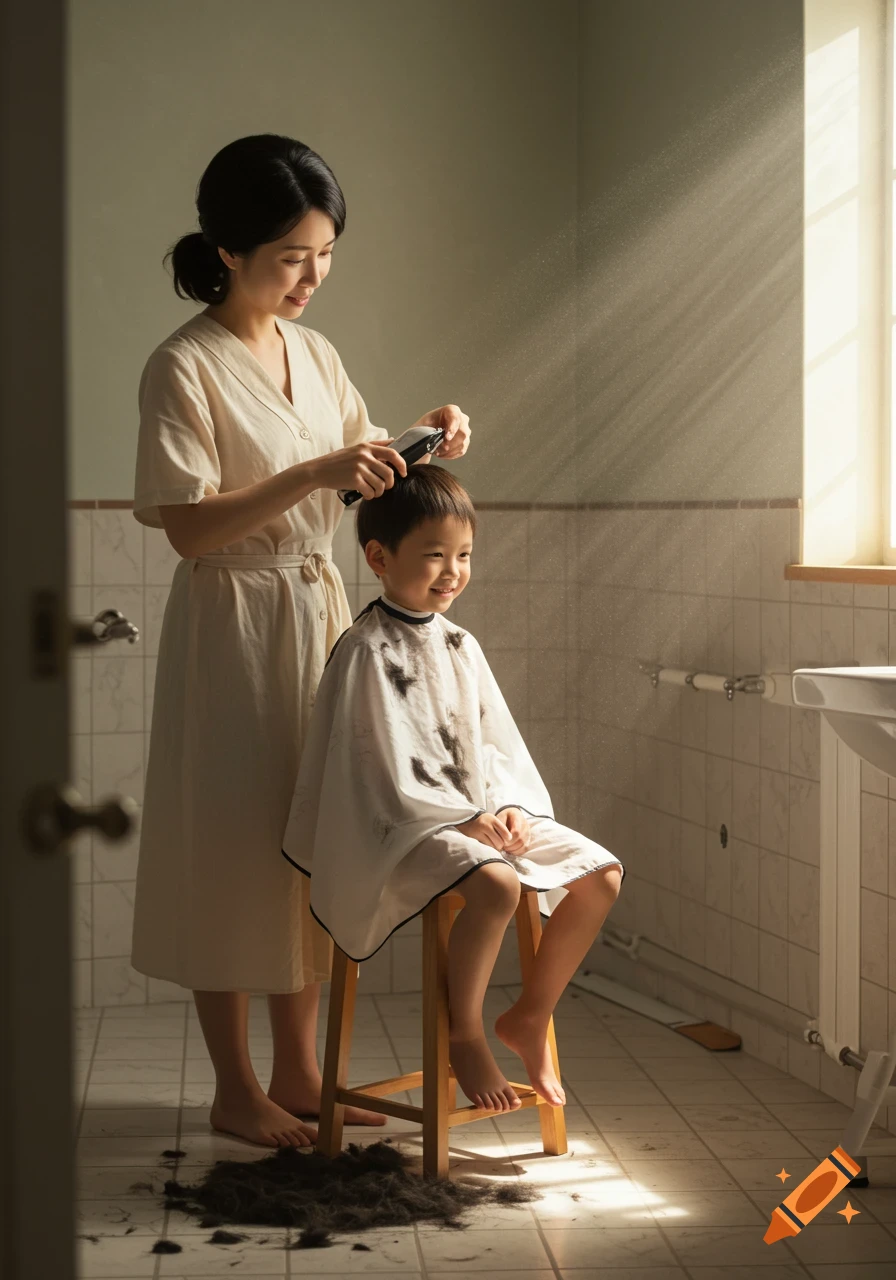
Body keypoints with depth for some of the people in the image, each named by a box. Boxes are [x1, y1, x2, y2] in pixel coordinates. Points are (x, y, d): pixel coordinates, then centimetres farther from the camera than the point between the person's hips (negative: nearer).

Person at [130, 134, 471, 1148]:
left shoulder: (314, 354, 8)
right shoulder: (184, 368, -13)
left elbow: (362, 470, 18)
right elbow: (188, 528, -19)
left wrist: (421, 445, -2)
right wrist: (313, 475, -26)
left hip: (321, 616, 7)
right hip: (233, 627, -7)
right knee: (232, 847, 1)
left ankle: (297, 1072, 23)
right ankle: (235, 1089, 14)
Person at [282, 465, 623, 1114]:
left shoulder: (460, 645, 14)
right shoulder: (367, 652, -11)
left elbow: (496, 739, 16)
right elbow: (388, 765, -16)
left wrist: (509, 805, -3)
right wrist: (463, 819, -20)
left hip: (481, 811, 8)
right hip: (402, 825, -8)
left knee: (600, 876, -5)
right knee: (495, 884, -35)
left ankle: (531, 1016, 10)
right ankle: (463, 1034, -12)